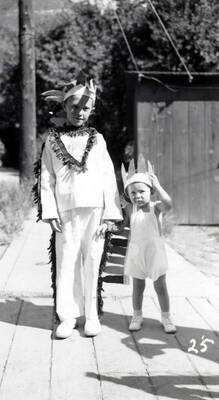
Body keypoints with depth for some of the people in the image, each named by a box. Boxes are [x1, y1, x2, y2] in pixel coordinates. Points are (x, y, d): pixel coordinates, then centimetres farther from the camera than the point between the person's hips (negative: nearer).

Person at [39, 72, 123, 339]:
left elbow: (108, 177, 5)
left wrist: (109, 214, -2)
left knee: (92, 262, 3)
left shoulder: (97, 139, 9)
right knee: (66, 263, 0)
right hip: (66, 212, 0)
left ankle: (91, 315, 12)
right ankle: (68, 316, 7)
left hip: (95, 210, 0)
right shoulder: (53, 140, 8)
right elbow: (47, 179, 5)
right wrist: (50, 212, -4)